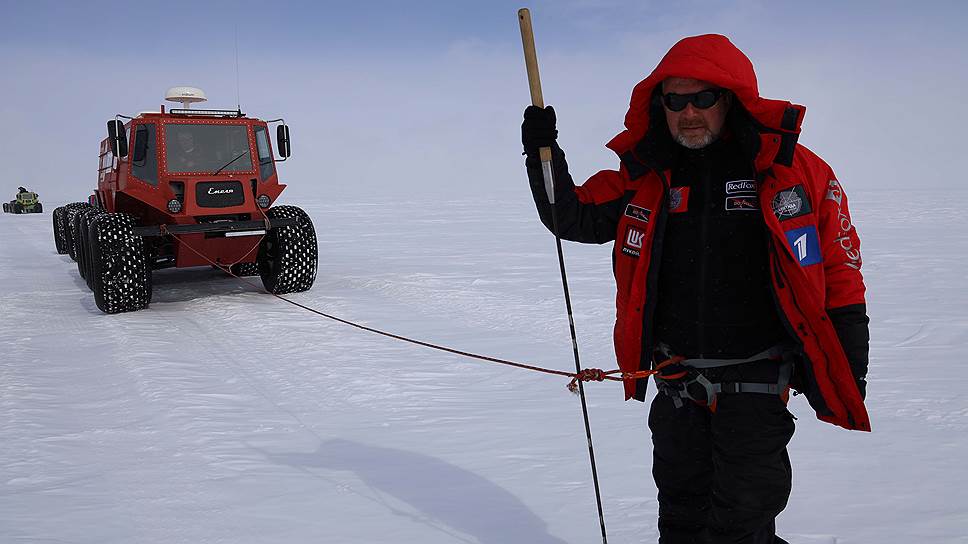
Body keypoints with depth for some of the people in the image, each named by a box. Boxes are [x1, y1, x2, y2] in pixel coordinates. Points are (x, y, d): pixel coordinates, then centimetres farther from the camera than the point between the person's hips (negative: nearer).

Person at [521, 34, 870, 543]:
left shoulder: (795, 170, -6)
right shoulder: (642, 178, 2)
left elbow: (839, 268, -1)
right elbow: (573, 217, 5)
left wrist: (848, 369, -1)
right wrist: (544, 154, -11)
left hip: (756, 379, -3)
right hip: (676, 380, 3)